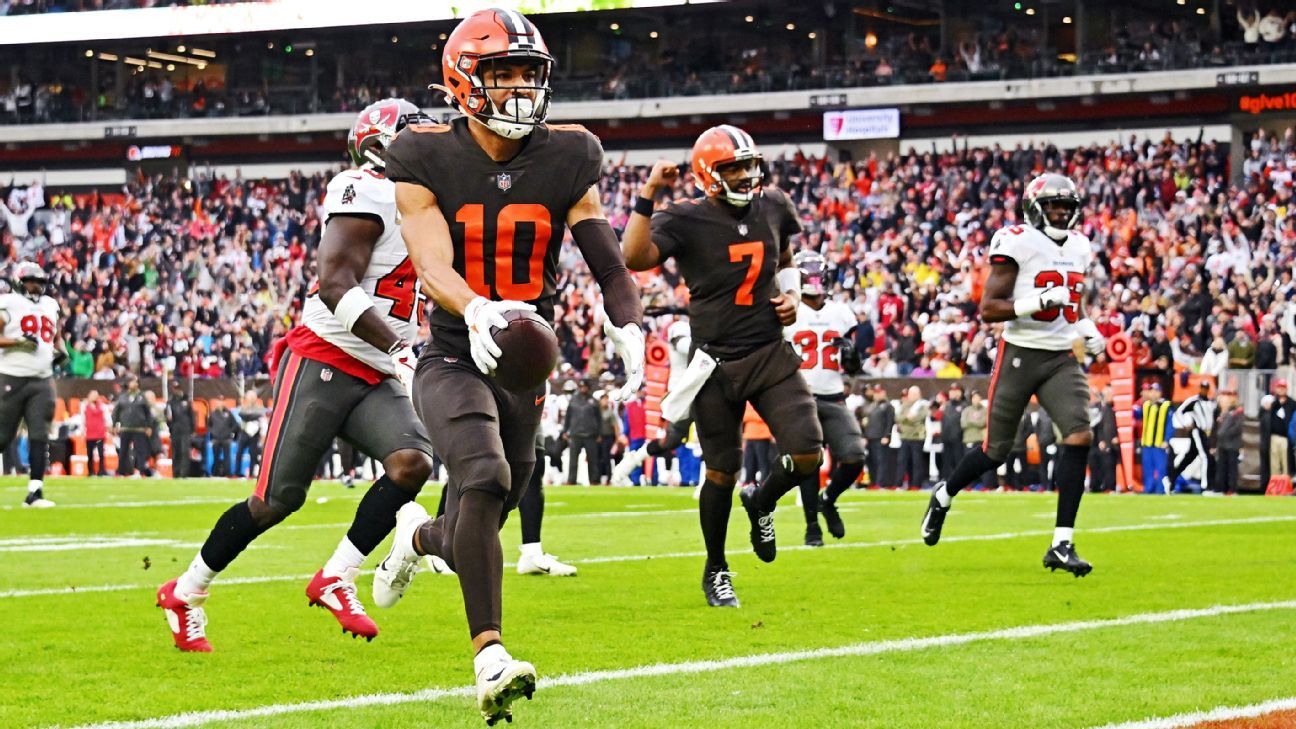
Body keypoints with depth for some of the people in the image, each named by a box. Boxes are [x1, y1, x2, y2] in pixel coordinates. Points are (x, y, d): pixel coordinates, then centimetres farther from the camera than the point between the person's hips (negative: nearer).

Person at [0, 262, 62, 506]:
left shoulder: (50, 306, 15)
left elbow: (56, 337, 29)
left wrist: (60, 350, 9)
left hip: (42, 381, 5)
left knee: (40, 437, -5)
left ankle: (34, 492, -7)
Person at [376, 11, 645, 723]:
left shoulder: (566, 160, -1)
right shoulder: (427, 159, -10)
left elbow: (605, 256, -7)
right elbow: (432, 263, -21)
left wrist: (627, 325, -27)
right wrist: (475, 312, -43)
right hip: (453, 361, -4)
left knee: (474, 532, 12)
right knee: (484, 480, -31)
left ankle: (420, 534, 51)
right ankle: (490, 658, -32)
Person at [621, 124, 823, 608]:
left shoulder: (773, 207, 4)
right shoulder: (685, 221, -12)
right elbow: (634, 258, -30)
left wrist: (791, 295, 4)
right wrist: (648, 193, -31)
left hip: (770, 353, 4)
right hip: (717, 361, -4)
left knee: (807, 455, -8)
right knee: (721, 471, 3)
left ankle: (761, 503, 26)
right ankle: (716, 571, 24)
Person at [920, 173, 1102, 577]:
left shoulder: (1078, 247, 12)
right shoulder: (1017, 244, -10)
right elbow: (988, 309, -14)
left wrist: (1086, 327, 9)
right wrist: (1036, 302, -26)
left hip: (1061, 358, 5)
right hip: (1020, 355, -5)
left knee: (1080, 437, -16)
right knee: (995, 451, 5)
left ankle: (1062, 544, -13)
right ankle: (944, 495, 38)